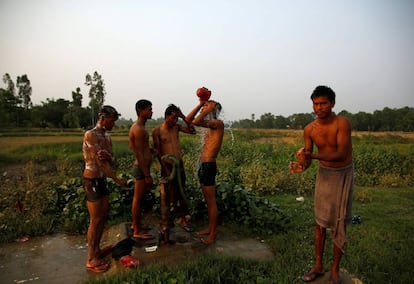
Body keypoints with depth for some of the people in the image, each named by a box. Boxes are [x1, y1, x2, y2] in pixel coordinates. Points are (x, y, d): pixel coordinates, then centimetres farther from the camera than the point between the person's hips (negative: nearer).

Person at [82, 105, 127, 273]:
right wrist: (117, 180, -16)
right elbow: (100, 162, -19)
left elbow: (110, 159, 3)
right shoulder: (90, 135, -16)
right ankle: (91, 260, 10)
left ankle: (97, 250, 32)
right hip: (92, 181, -8)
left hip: (102, 180, 8)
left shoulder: (107, 136, 10)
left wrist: (107, 155, -21)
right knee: (95, 220, -2)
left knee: (103, 216, 16)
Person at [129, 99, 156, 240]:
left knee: (137, 198, 19)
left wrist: (151, 150, 12)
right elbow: (139, 155, -22)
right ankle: (137, 231, 12)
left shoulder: (138, 127, 13)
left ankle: (135, 224, 33)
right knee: (138, 199, 0)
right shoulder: (138, 129, -19)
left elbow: (133, 147, 21)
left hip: (141, 167, 10)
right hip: (141, 168, -10)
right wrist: (147, 175, -21)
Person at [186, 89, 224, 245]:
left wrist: (207, 109, -13)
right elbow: (188, 119, 15)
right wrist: (200, 104, 9)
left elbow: (195, 122, -27)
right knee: (207, 200, 17)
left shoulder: (218, 123, -12)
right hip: (203, 165, 9)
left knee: (211, 201, 0)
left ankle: (213, 234, 11)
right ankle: (210, 228, 29)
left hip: (209, 165, -9)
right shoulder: (210, 124, 14)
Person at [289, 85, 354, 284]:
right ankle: (318, 266, 22)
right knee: (320, 222, 8)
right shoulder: (309, 129, -7)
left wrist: (312, 155, -41)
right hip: (323, 173, 4)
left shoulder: (342, 123, -20)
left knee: (339, 224, 4)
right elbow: (307, 157, -2)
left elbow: (341, 154, -28)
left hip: (343, 175, -3)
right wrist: (301, 166, -25)